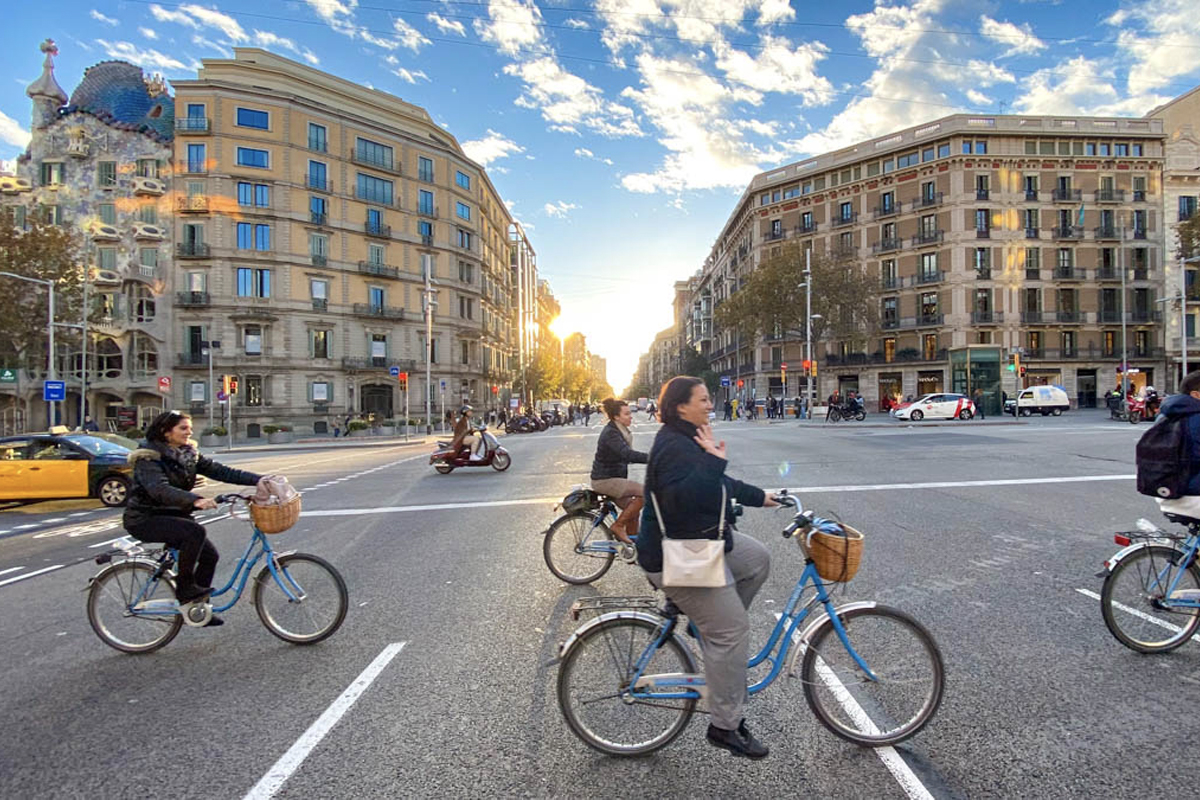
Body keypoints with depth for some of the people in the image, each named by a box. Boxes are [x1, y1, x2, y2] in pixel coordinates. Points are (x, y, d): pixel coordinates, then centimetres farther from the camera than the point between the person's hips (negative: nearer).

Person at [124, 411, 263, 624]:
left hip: (171, 515, 7)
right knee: (195, 531, -30)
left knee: (209, 555, -3)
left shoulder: (189, 454, 4)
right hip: (144, 519, -7)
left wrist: (261, 479, -16)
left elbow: (221, 471, -4)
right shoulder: (149, 457, -17)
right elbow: (159, 489, -34)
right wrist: (195, 500, -50)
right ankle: (184, 588, -13)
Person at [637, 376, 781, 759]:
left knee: (758, 558, 16)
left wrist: (758, 497, 31)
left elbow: (719, 484, 24)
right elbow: (684, 500, -36)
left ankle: (717, 629, 22)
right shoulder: (675, 447, -24)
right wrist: (713, 460, -33)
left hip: (701, 540, 10)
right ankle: (725, 727, 11)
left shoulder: (688, 440, 11)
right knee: (732, 630, -5)